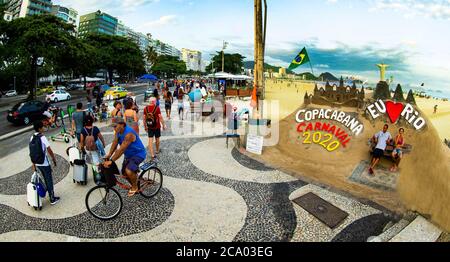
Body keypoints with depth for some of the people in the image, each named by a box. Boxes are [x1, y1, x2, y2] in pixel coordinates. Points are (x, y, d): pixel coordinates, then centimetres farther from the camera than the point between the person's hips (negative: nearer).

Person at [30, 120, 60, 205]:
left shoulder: (32, 138, 2)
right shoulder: (43, 138, -20)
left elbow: (31, 152, 8)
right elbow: (49, 151, -18)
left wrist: (33, 164, 16)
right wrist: (54, 159, -3)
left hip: (37, 163, 7)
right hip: (44, 163, -7)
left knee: (46, 179, 23)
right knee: (49, 180, 6)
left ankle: (50, 192, 38)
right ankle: (52, 199, 15)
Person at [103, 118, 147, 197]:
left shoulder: (129, 133, -31)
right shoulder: (118, 132, -4)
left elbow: (121, 150, -34)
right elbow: (114, 144, -8)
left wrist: (111, 161, -35)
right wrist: (109, 155, -23)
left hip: (138, 154, -9)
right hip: (129, 155, 9)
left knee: (129, 171, -28)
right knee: (124, 173, 11)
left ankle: (135, 187, 0)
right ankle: (134, 185, 37)